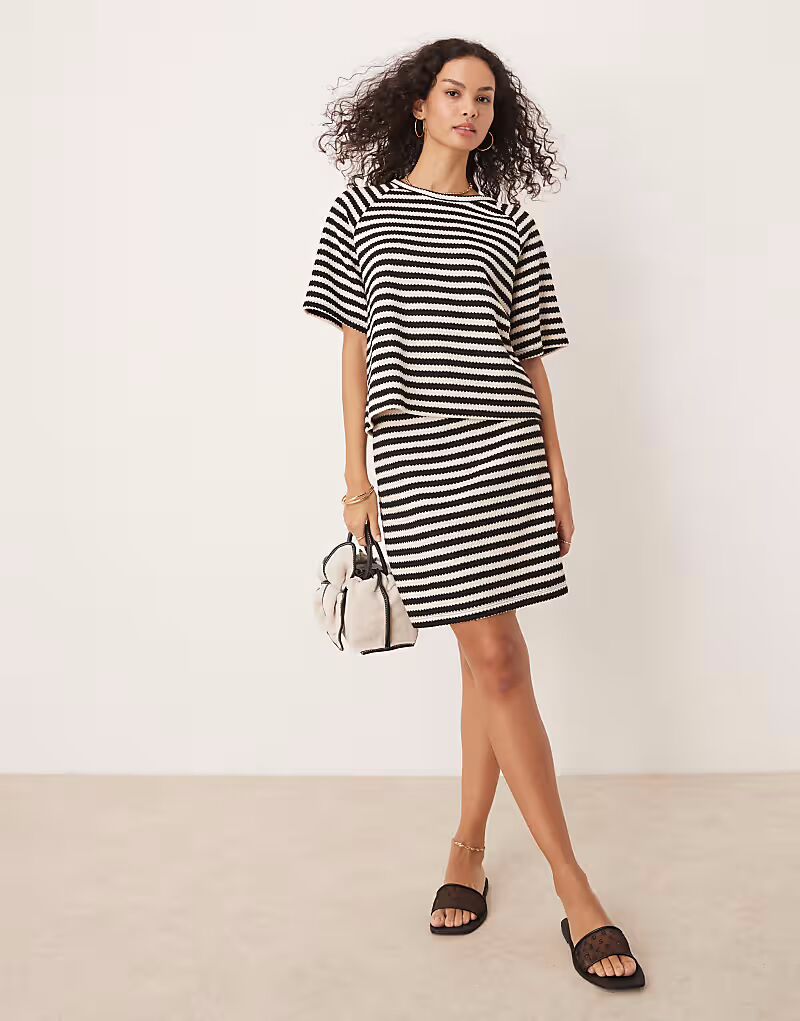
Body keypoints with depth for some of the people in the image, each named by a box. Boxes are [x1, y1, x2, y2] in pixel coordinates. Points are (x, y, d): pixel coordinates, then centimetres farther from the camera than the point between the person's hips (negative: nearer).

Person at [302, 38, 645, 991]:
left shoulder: (509, 227, 14)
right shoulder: (362, 208, 11)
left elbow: (531, 361, 13)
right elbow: (354, 349, 7)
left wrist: (558, 474, 7)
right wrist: (356, 478, 2)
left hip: (503, 447, 3)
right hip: (416, 454, -2)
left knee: (489, 659, 3)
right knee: (494, 656, -5)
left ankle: (468, 849, 22)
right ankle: (573, 887, 3)